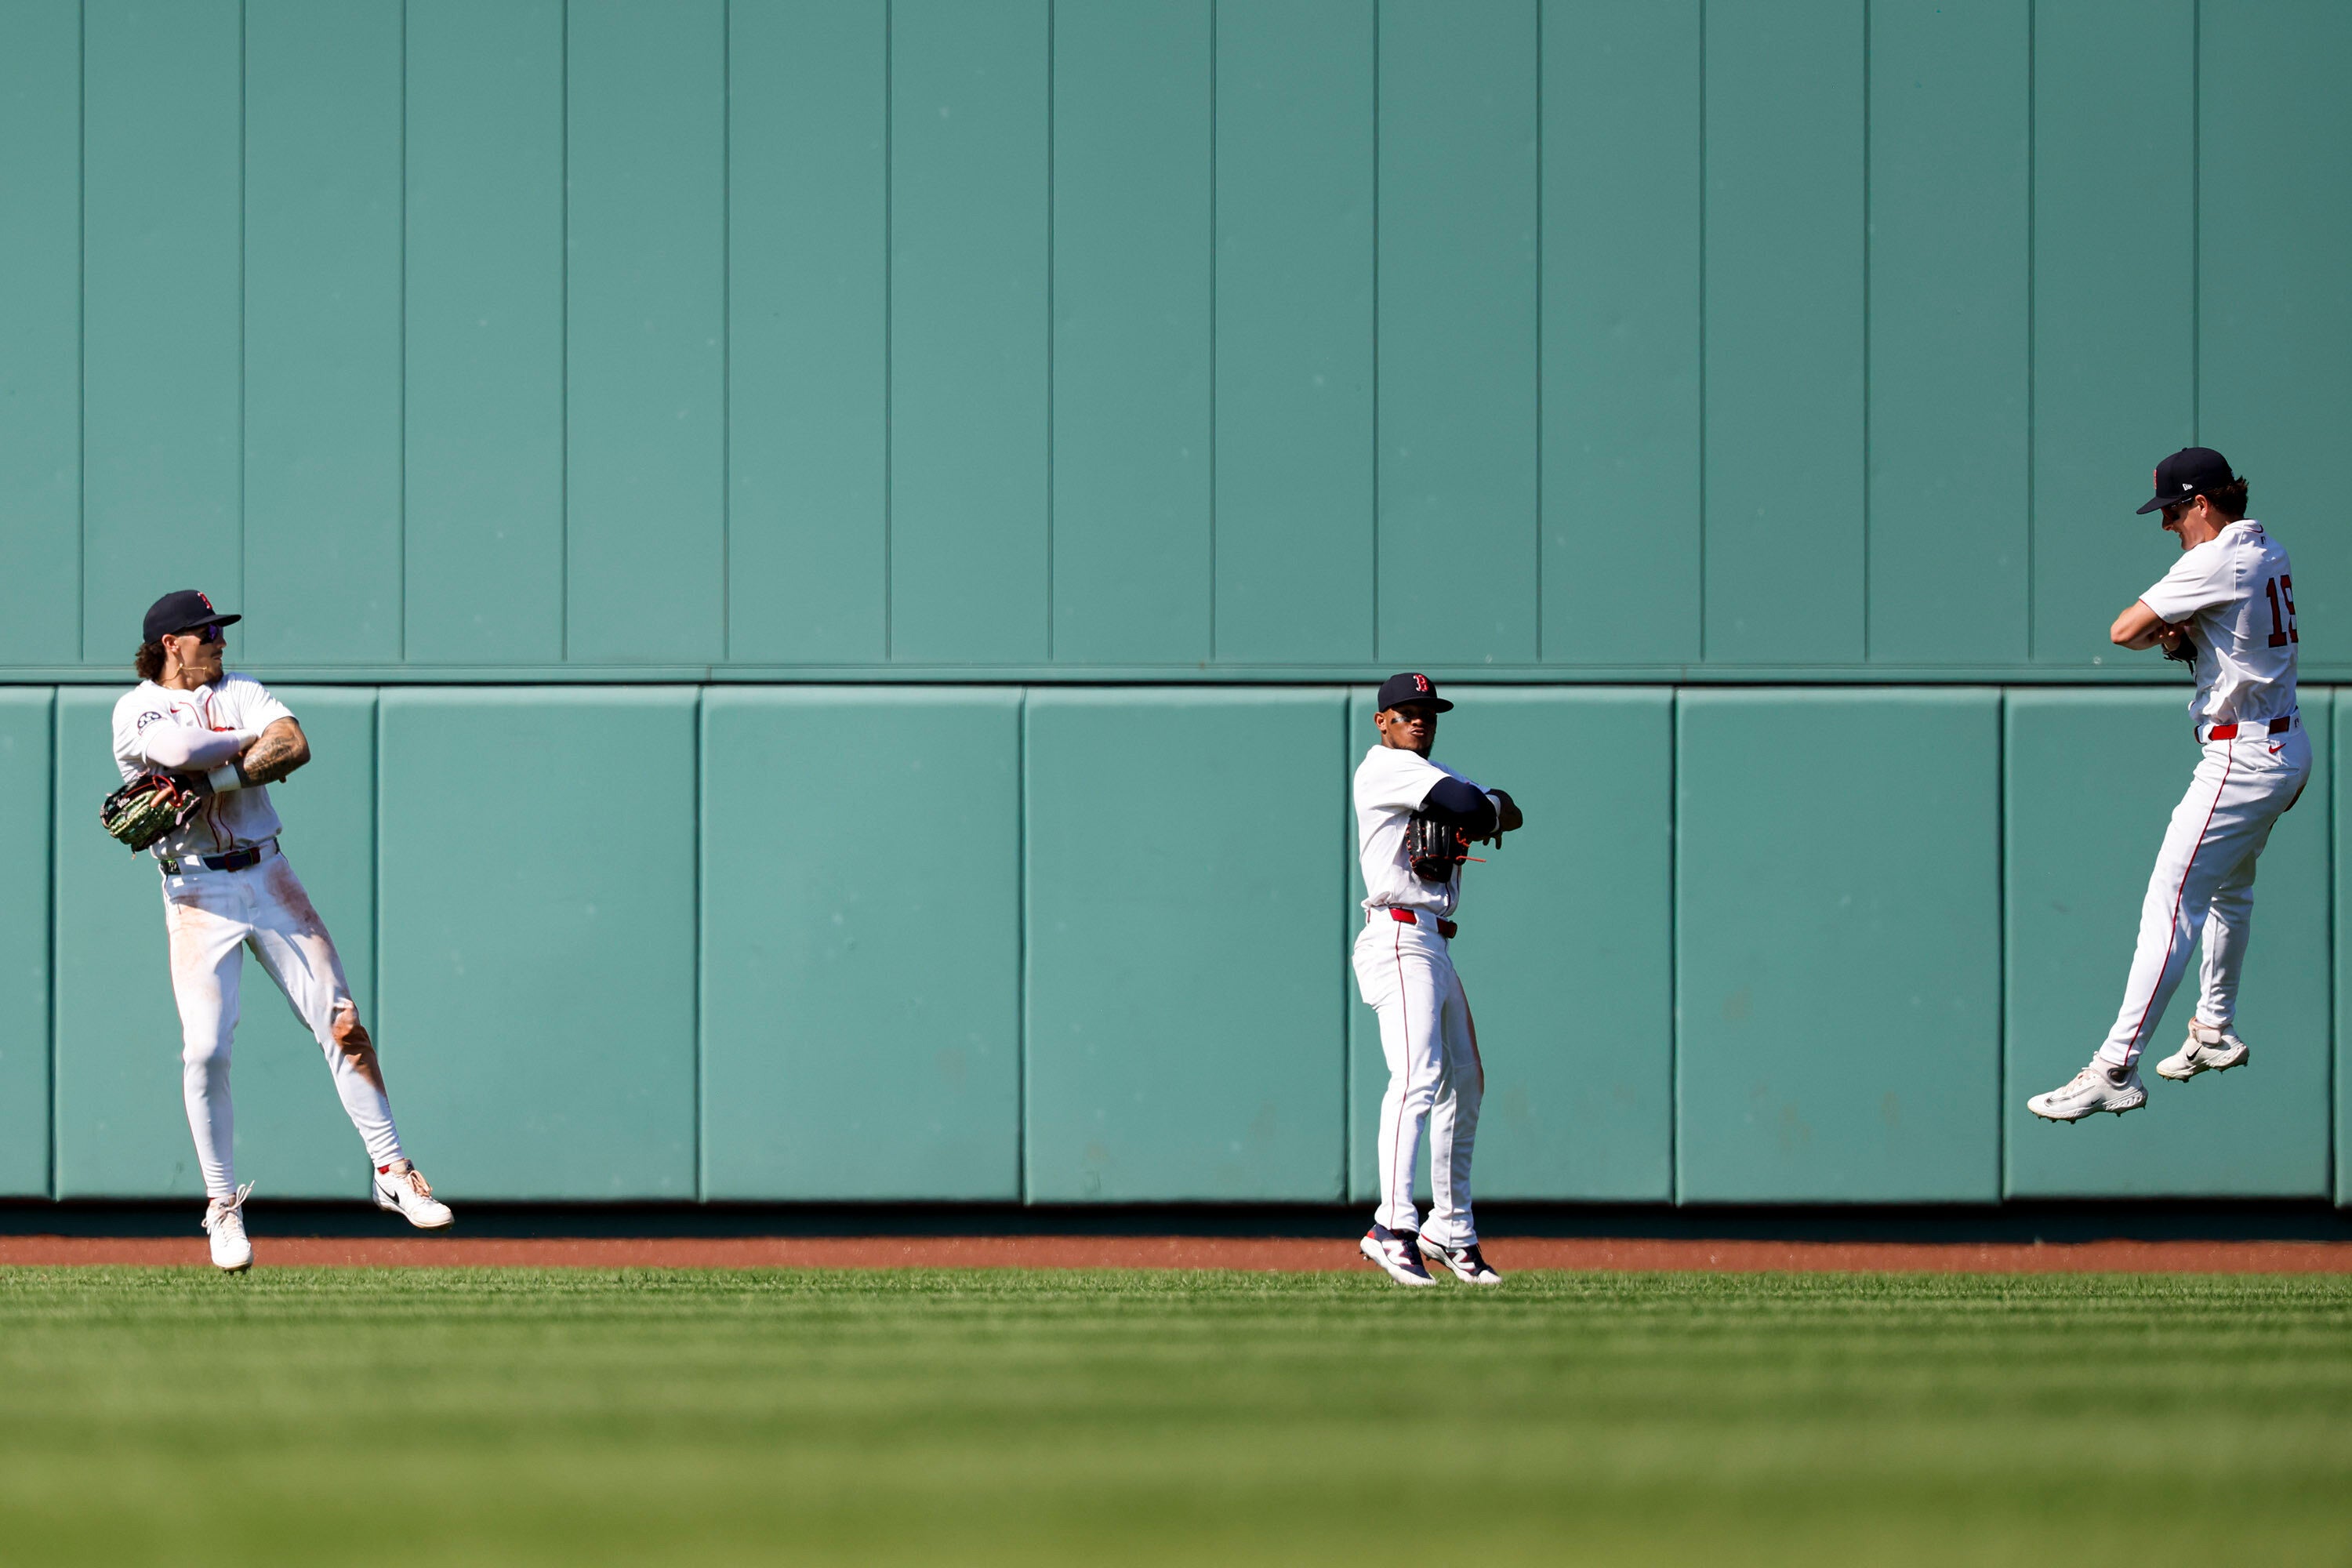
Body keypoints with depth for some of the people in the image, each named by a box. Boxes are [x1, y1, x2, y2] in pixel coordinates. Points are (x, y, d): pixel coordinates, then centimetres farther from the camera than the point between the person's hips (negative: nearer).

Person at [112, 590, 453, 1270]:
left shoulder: (241, 692, 9)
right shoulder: (134, 710, 0)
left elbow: (295, 747, -10)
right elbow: (180, 749, -22)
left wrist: (210, 779, -18)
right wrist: (259, 745, -8)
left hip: (267, 877, 3)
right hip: (197, 896, -3)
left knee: (342, 1023, -2)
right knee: (205, 1049, -10)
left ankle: (391, 1172, 5)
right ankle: (223, 1205, 3)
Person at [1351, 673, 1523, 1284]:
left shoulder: (1429, 774, 22)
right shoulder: (1387, 767, -7)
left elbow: (1507, 813, 12)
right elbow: (1472, 807, -19)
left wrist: (1478, 817, -9)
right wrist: (1484, 811, 4)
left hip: (1435, 948, 10)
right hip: (1399, 941, -10)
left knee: (1464, 1086, 16)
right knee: (1418, 1078, -23)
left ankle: (1451, 1230, 25)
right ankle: (1393, 1226, -34)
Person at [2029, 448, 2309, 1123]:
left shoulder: (2216, 561, -18)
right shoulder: (2269, 553, 10)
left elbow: (2125, 630, -20)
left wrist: (2161, 631, 3)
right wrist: (2183, 638, 1)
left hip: (2242, 758, -10)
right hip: (2286, 746, 10)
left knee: (2171, 905, -12)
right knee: (2230, 890, 28)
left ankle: (2116, 1070, -15)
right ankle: (2216, 1031, 43)